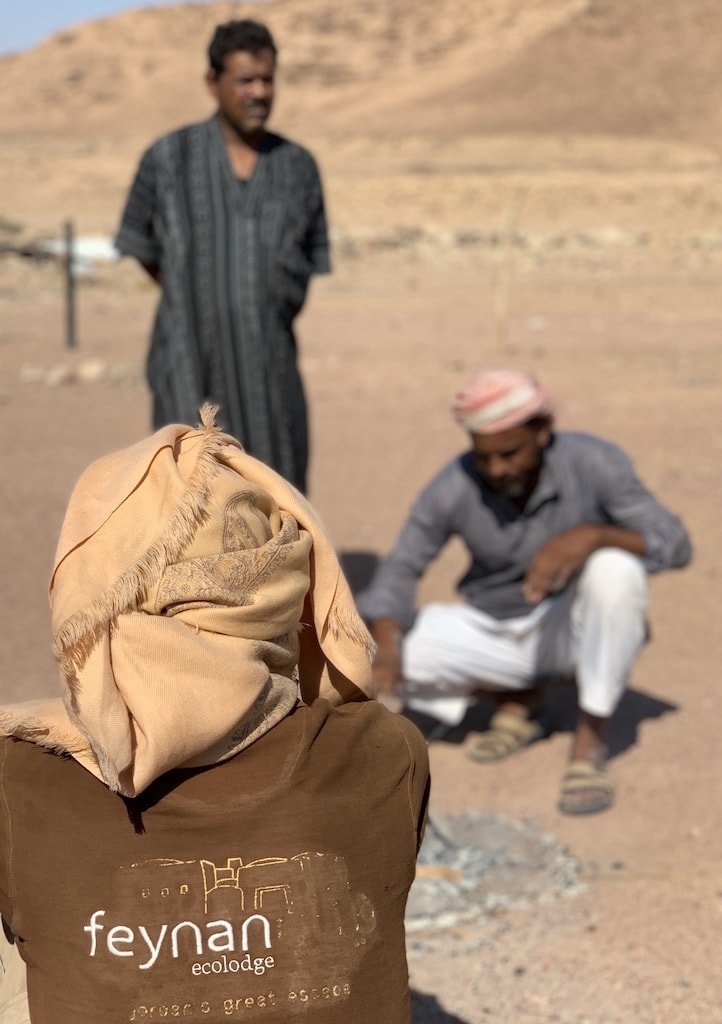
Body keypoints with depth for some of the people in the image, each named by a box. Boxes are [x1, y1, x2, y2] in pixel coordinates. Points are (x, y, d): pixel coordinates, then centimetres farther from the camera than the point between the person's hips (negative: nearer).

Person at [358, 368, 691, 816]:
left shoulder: (594, 464, -21)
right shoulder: (454, 489, -16)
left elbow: (676, 545, -23)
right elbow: (401, 569, -11)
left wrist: (591, 535, -42)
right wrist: (386, 649, -30)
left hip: (575, 624, -2)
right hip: (494, 629, 3)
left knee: (614, 570, -36)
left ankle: (591, 738, -19)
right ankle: (518, 700, 3)